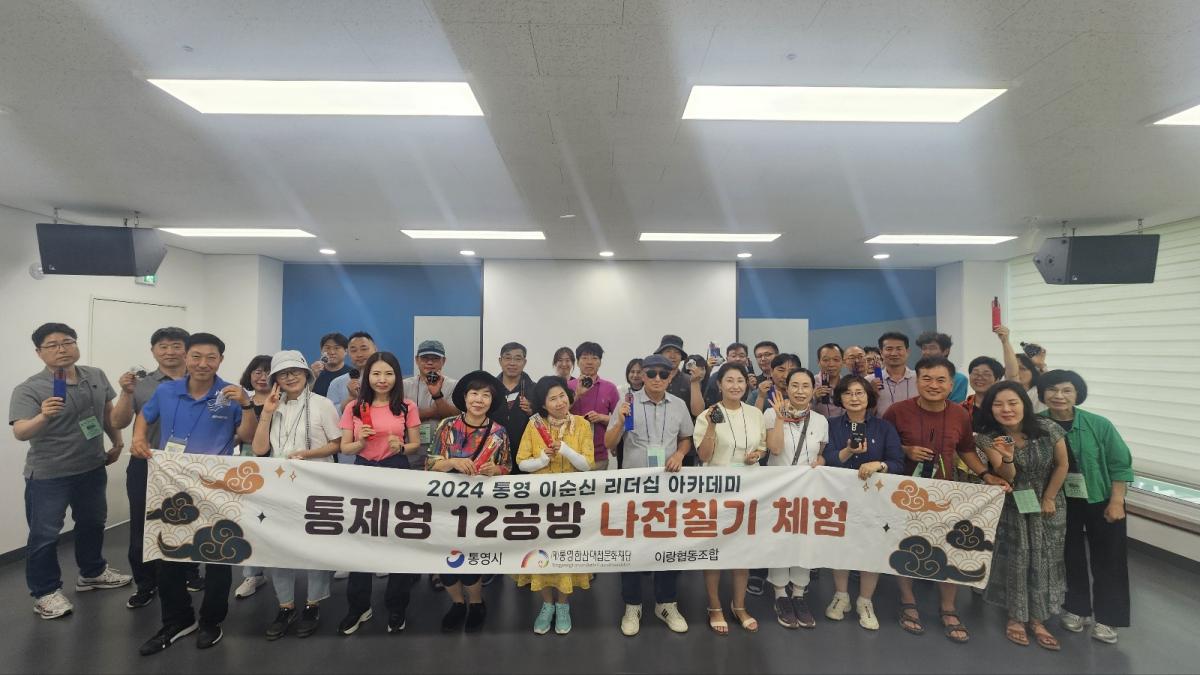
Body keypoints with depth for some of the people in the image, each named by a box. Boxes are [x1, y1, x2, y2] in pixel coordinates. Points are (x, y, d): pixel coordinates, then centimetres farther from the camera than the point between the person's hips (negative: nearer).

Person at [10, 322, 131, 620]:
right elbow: (20, 433, -26)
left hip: (92, 468, 6)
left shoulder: (96, 376, 0)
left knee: (93, 523, 20)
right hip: (48, 475, -5)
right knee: (44, 535, 3)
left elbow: (108, 412, 13)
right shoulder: (29, 389, -16)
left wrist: (117, 443, 13)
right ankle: (45, 592, 19)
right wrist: (42, 417, -45)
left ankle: (92, 573, 38)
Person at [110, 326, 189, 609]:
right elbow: (119, 423, -4)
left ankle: (189, 573, 32)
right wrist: (126, 393, -18)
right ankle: (145, 585, 24)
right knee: (143, 527, 8)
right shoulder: (140, 384, 1)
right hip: (146, 465, 0)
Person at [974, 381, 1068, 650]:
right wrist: (1007, 458, -42)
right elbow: (1007, 478, -21)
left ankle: (1038, 619, 23)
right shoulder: (988, 437, -19)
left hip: (1048, 505, 1)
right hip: (1012, 508, -1)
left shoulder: (1048, 429, -18)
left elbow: (1062, 465, -4)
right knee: (1015, 560, 4)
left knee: (1045, 560, 8)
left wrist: (1048, 498, -1)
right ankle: (1015, 616, 21)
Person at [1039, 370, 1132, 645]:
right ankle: (1075, 608, 31)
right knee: (1070, 556, 14)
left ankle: (1106, 617, 22)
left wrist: (1116, 502, -11)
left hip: (1100, 501, -1)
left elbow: (1120, 464, -9)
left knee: (1108, 559, 7)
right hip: (1060, 503, 1)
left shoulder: (1099, 425, -16)